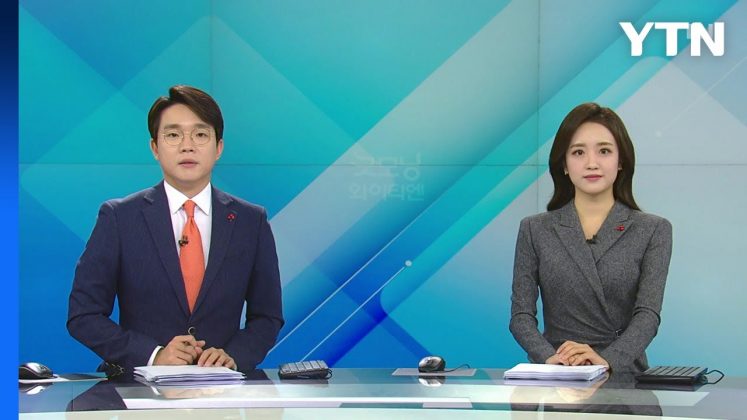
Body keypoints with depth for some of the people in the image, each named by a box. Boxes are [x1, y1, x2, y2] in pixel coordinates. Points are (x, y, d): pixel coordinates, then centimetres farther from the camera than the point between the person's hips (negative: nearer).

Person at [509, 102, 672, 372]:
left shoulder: (652, 231, 8)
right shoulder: (535, 230, 11)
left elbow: (648, 315, -4)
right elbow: (521, 315, 4)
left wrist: (606, 361, -23)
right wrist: (550, 358, -17)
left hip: (624, 374, -1)